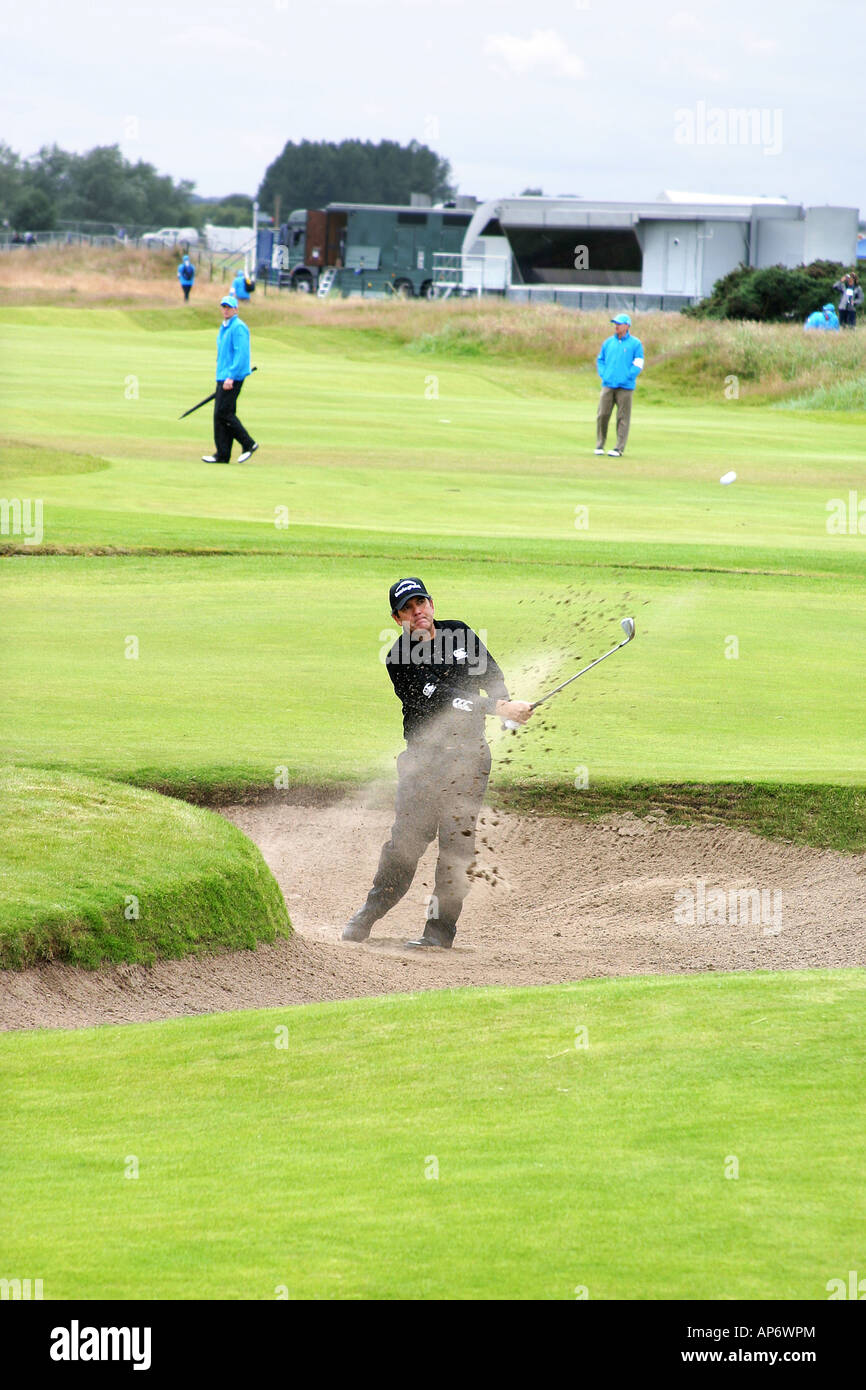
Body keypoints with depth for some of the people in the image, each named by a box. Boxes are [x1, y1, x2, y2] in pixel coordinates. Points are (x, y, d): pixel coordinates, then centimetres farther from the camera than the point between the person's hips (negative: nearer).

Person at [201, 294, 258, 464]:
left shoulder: (238, 327, -12)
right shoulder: (224, 327, 19)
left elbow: (241, 354, -19)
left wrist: (231, 377, -24)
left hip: (233, 378, -10)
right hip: (223, 378, 10)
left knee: (223, 413, -13)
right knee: (221, 414, 5)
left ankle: (248, 444, -4)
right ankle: (222, 455, 5)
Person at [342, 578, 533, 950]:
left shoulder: (459, 633, 8)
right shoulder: (399, 658, -7)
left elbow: (493, 675, 18)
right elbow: (440, 700, -18)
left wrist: (506, 704, -4)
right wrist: (497, 709, -24)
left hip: (468, 753, 2)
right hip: (424, 755, -2)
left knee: (457, 840, -7)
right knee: (405, 838, -5)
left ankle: (440, 929, -5)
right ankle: (367, 916, 12)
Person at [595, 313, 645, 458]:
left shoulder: (635, 343, 1)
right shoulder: (608, 342, 13)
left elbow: (638, 365, -1)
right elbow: (600, 360, 20)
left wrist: (627, 377, -9)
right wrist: (603, 374, 5)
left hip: (625, 387, -3)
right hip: (608, 385, 3)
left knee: (623, 418, -1)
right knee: (602, 415, -2)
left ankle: (619, 448, 1)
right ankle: (599, 445, 9)